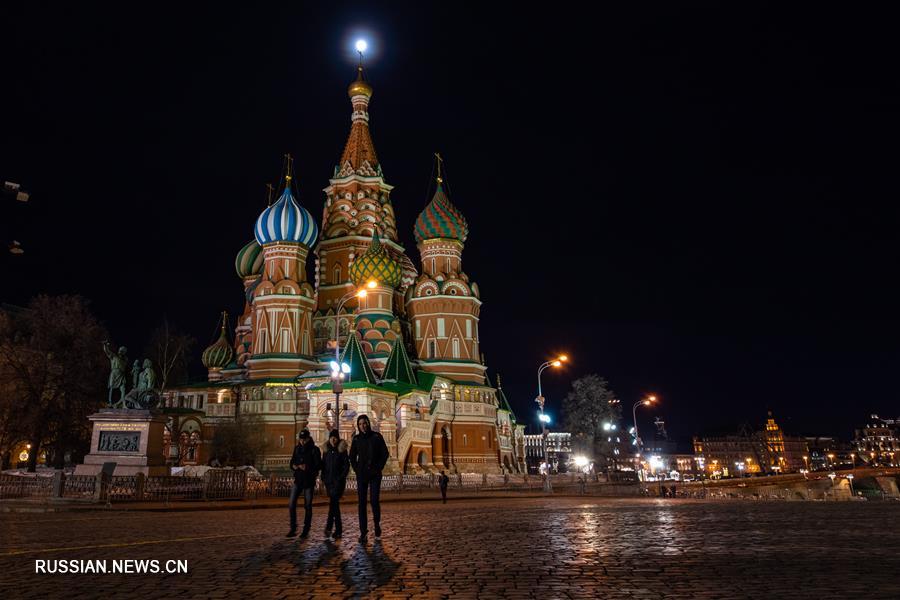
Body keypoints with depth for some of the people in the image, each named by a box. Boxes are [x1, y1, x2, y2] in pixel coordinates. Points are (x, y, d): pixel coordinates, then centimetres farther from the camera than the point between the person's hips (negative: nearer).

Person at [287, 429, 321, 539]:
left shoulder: (314, 450, -6)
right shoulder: (297, 449, 8)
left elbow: (318, 466, -10)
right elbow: (292, 463, 12)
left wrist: (307, 467, -24)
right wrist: (294, 466, -11)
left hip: (309, 481, -4)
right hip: (298, 480, 4)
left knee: (308, 506, 3)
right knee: (291, 505, -2)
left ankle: (306, 531, 13)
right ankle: (293, 529, 10)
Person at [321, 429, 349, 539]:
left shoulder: (342, 450, -2)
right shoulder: (326, 450, 11)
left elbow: (346, 465, -3)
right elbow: (323, 465, 15)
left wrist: (341, 478, -11)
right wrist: (323, 478, 5)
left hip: (338, 481, -5)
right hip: (328, 481, 5)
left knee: (333, 502, -17)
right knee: (335, 504, 7)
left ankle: (328, 527, -21)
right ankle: (338, 530, 12)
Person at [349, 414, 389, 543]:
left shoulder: (377, 437, 0)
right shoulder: (357, 439, 6)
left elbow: (385, 454, 3)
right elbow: (352, 456, 17)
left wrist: (378, 468, -4)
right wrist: (356, 469, 5)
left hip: (375, 474, -2)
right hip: (361, 475, 2)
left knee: (374, 501, -7)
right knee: (362, 503, -2)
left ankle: (377, 524, 19)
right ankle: (363, 532, 3)